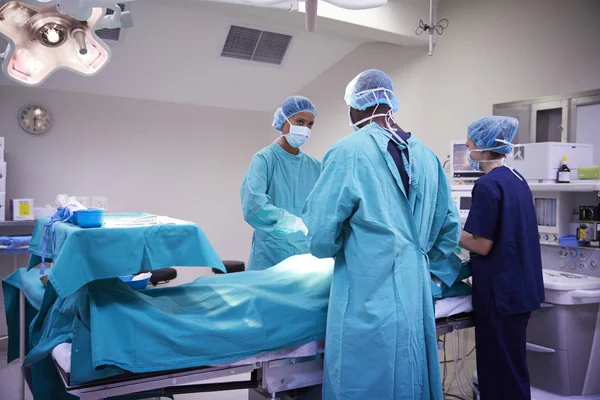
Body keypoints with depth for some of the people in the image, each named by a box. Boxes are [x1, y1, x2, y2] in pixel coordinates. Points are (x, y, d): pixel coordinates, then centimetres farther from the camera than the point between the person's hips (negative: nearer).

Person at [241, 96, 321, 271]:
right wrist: (301, 224, -31)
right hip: (271, 257, -4)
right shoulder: (264, 158, -8)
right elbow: (252, 205, -23)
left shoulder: (315, 166, 8)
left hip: (307, 256, 5)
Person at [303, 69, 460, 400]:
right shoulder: (425, 155, 7)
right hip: (416, 294, 6)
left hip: (369, 297, -6)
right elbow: (450, 227, 14)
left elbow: (320, 238, -11)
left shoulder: (349, 151, -11)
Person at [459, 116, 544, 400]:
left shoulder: (488, 185, -18)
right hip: (521, 285, 9)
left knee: (501, 367, 4)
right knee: (510, 363, 20)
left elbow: (482, 245, -19)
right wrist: (463, 230, 16)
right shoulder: (517, 180, 9)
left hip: (501, 288, -9)